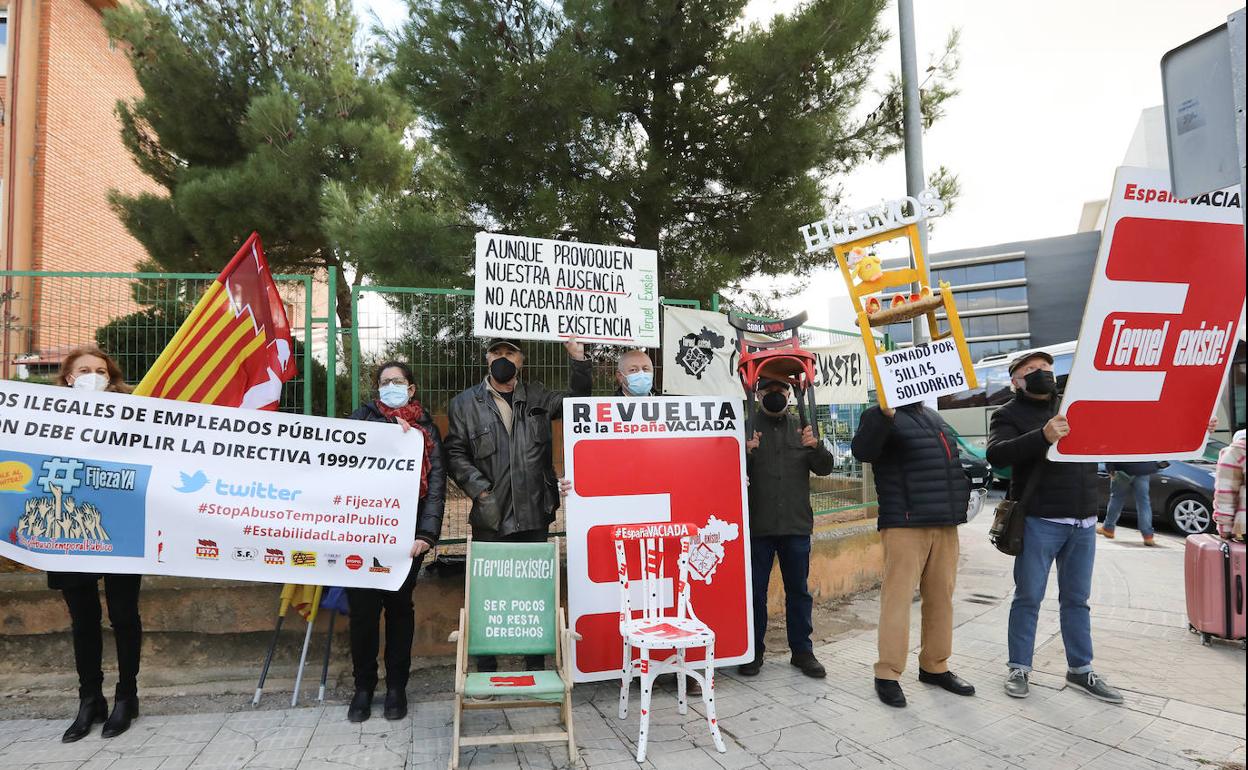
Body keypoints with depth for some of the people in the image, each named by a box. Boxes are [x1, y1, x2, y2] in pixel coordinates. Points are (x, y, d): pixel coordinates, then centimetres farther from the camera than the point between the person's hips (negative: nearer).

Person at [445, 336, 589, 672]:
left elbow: (579, 399, 12)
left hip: (534, 516, 2)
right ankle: (486, 667, 20)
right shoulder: (465, 404, 5)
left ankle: (536, 664, 24)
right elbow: (456, 454, 0)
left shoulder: (537, 397, 12)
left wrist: (577, 357, -1)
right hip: (490, 518, -2)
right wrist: (480, 491, -12)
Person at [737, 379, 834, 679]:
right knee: (755, 590, 7)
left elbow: (824, 468, 5)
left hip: (796, 524, 3)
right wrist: (746, 453, -24)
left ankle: (801, 650, 24)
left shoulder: (801, 427, 8)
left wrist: (815, 446, -16)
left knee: (798, 589, 12)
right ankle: (753, 651, 20)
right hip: (757, 525, -2)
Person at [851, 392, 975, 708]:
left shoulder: (933, 417, 20)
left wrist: (966, 489, 19)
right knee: (898, 596, -6)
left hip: (945, 524, 8)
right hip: (905, 525, -7)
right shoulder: (881, 417, -5)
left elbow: (954, 458, 31)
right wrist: (884, 414, -37)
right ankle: (887, 674, 3)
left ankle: (935, 666, 25)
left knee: (941, 597, 11)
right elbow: (862, 451, -24)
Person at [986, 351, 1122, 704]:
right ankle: (1019, 668, 16)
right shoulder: (1009, 415, -3)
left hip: (1083, 522, 5)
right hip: (1039, 522, -5)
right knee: (1028, 598, 4)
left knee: (1076, 599, 14)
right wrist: (1042, 436, -35)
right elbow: (996, 455, -21)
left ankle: (1080, 669, 26)